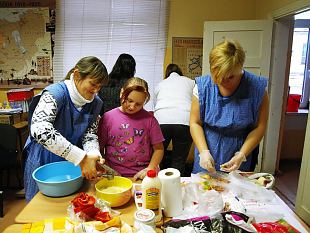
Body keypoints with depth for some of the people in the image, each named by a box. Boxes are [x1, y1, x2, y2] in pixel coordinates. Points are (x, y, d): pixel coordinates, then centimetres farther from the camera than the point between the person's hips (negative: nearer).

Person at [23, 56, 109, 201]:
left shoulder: (95, 103, -6)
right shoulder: (55, 93, -25)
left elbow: (90, 134, -6)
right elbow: (40, 129, -40)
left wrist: (93, 155, -29)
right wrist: (82, 158, -42)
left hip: (72, 164, 5)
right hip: (44, 162, -4)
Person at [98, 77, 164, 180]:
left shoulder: (149, 119, 3)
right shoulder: (108, 117, 3)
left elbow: (158, 148, 7)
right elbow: (98, 148, 6)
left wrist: (150, 169, -6)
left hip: (141, 175, 0)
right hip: (114, 174, 0)